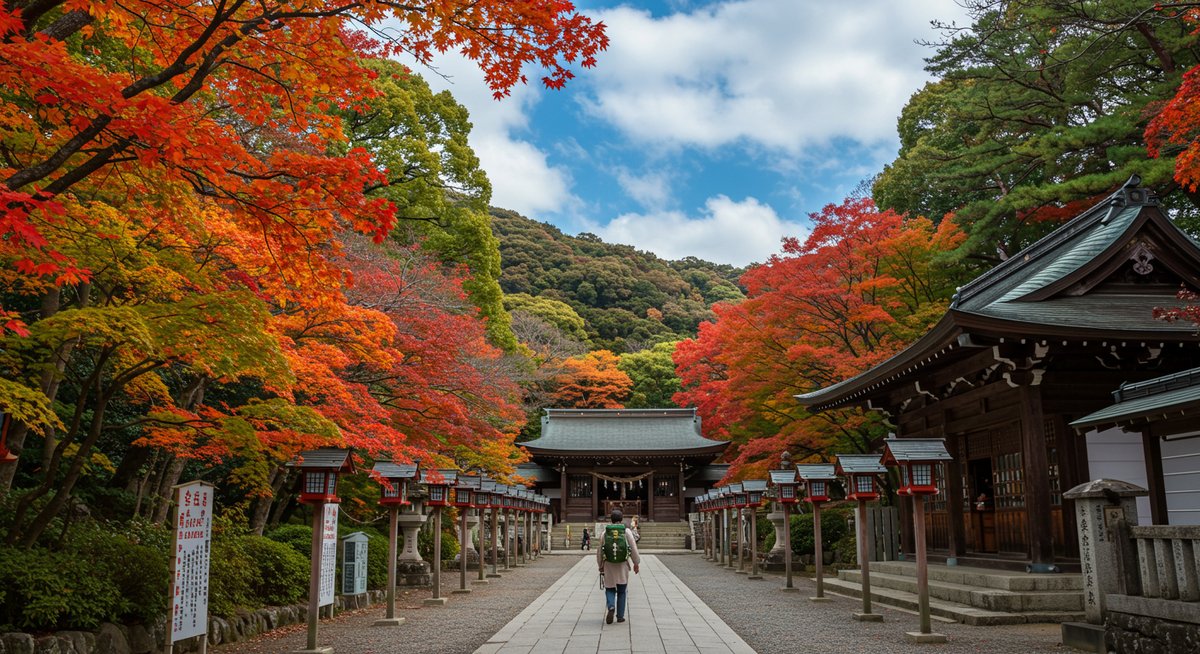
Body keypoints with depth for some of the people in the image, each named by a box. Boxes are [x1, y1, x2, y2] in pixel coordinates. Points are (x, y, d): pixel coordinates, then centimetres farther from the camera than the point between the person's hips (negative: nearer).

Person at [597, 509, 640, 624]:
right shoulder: (626, 532, -3)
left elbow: (599, 550, 4)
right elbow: (633, 549, -5)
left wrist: (600, 565, 16)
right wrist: (636, 563, 7)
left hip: (608, 565, 0)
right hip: (623, 565, 0)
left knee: (610, 589, 12)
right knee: (621, 591, 12)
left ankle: (611, 606, -15)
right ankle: (620, 616, 13)